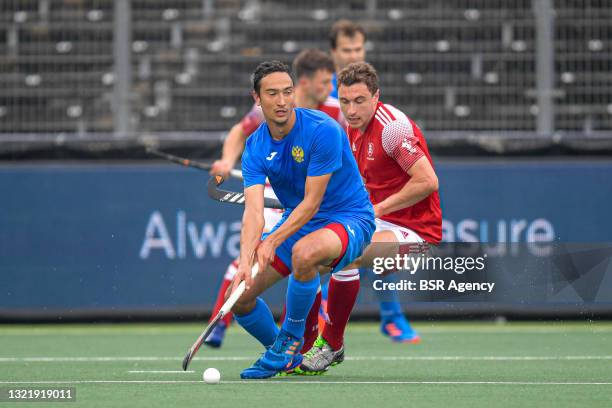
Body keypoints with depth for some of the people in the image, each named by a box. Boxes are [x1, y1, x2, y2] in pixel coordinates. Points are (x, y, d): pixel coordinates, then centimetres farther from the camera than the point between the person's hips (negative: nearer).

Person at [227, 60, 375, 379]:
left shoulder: (323, 130, -23)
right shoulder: (255, 147, -7)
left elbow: (311, 203, -22)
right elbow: (253, 211, -18)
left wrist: (272, 242, -31)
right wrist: (246, 262, -35)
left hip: (348, 218, -6)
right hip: (295, 222, 6)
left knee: (304, 252, -40)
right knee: (239, 294, -4)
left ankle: (292, 337, -14)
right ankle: (283, 357, 23)